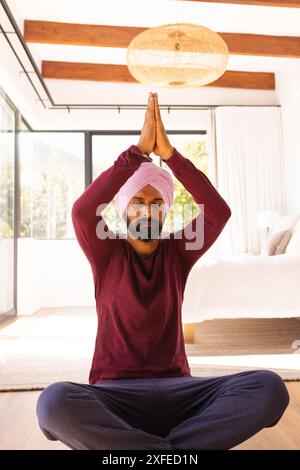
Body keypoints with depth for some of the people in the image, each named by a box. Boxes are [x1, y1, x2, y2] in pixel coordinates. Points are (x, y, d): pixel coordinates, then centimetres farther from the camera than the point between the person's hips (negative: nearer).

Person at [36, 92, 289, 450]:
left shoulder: (178, 252, 7)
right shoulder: (107, 253, 2)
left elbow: (219, 212, -9)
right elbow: (82, 211, -18)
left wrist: (170, 153, -14)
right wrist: (139, 150, -18)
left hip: (175, 390, 2)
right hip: (114, 393, -2)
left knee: (270, 387, -23)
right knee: (54, 401, -35)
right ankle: (172, 449, -20)